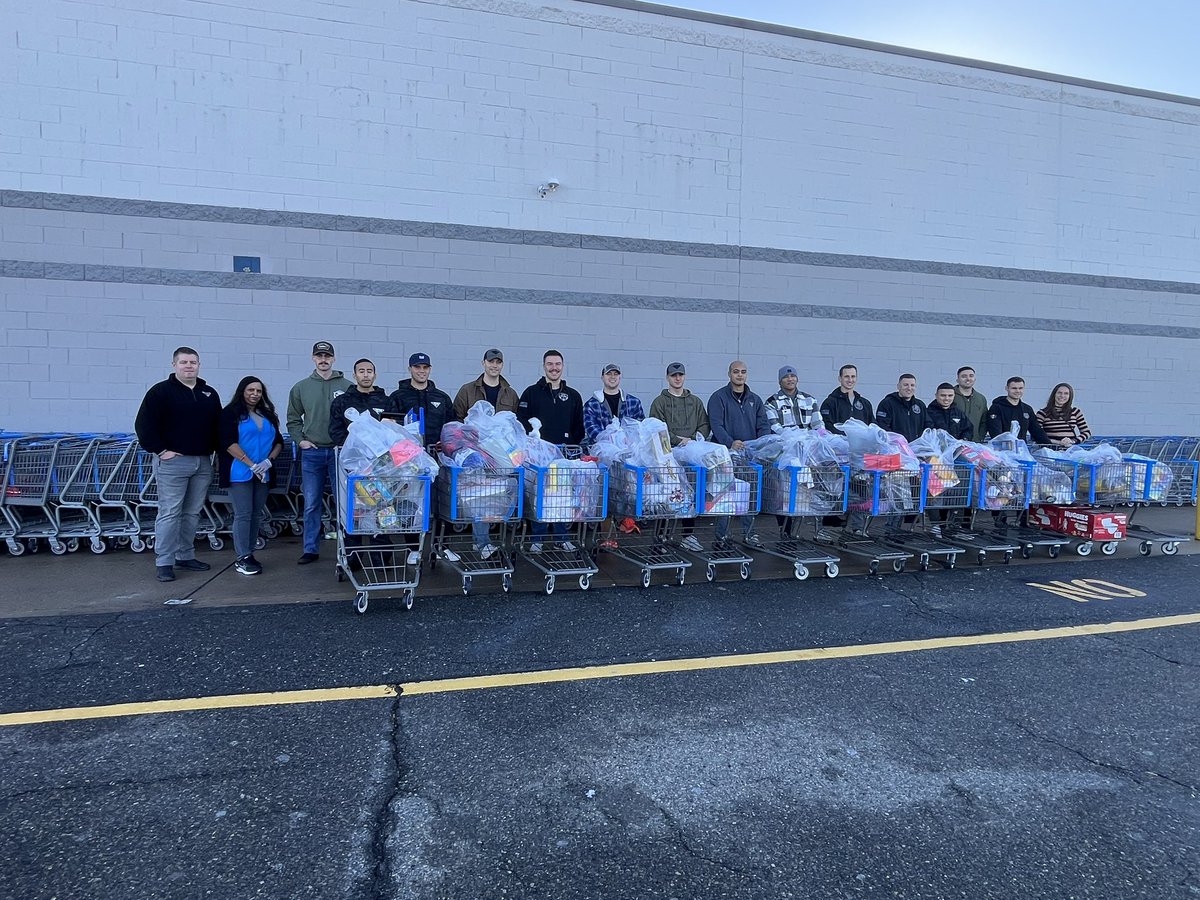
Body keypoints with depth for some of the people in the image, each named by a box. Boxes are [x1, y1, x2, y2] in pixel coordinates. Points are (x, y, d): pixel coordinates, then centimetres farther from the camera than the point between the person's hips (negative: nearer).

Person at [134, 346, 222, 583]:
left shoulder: (210, 394, 14)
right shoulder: (161, 391, -3)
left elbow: (218, 425, 22)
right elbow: (144, 424, -7)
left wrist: (213, 448, 10)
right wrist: (160, 450, -11)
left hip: (203, 462, 5)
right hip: (173, 461, -5)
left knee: (193, 513, 10)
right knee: (169, 513, -5)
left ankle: (186, 556, 21)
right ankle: (164, 563, 0)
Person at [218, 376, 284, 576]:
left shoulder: (268, 415, 16)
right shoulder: (230, 413, 0)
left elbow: (279, 441, 13)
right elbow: (228, 442, -11)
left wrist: (269, 461, -6)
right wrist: (252, 465, -16)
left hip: (263, 474, 5)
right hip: (240, 473, -5)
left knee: (257, 514, 7)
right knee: (243, 515, -6)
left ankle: (249, 554, 14)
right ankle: (242, 559, -1)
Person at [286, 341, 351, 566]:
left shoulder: (347, 387, 1)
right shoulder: (301, 387, 8)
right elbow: (293, 419, 14)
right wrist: (300, 440, 1)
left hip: (340, 452, -2)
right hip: (312, 452, 2)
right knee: (311, 504, 7)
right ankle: (310, 549, 16)